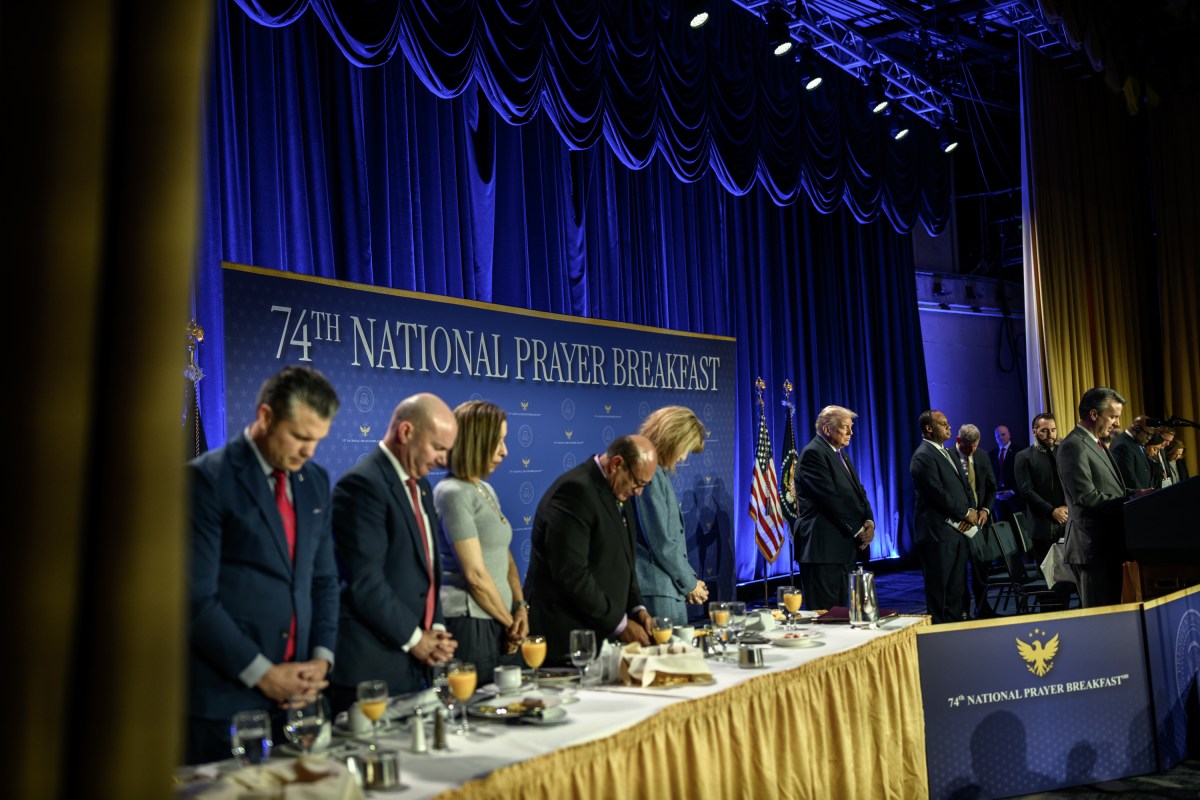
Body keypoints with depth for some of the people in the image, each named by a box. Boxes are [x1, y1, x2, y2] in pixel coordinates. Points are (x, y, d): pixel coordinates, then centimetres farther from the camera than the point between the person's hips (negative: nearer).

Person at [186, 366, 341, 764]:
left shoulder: (316, 480, 10)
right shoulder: (208, 478, -10)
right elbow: (196, 597, -14)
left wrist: (322, 657, 2)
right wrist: (261, 673, -13)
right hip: (225, 692, -5)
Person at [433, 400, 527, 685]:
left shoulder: (486, 490, 14)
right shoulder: (453, 493, -12)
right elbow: (475, 575, -14)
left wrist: (520, 608, 0)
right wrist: (511, 622, -5)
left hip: (498, 622, 8)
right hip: (470, 623, -8)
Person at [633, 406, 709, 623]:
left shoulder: (657, 473, 15)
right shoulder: (649, 474, -15)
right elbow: (661, 542, -17)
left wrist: (689, 579, 11)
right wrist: (689, 583, -5)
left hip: (667, 589, 10)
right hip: (656, 593, -10)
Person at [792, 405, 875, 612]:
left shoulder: (840, 454, 20)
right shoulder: (813, 453, -11)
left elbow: (858, 492, 16)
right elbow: (830, 497, -17)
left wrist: (868, 521, -3)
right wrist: (857, 530, -12)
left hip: (843, 546, 10)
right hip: (823, 547, -10)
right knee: (824, 612, -7)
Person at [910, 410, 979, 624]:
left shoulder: (947, 453, 19)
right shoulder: (923, 456, -12)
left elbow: (965, 485, 19)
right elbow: (937, 493, -19)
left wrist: (971, 510, 0)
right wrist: (965, 513, -9)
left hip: (958, 529, 9)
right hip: (938, 532, -9)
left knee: (957, 588, 12)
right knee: (939, 587, -1)